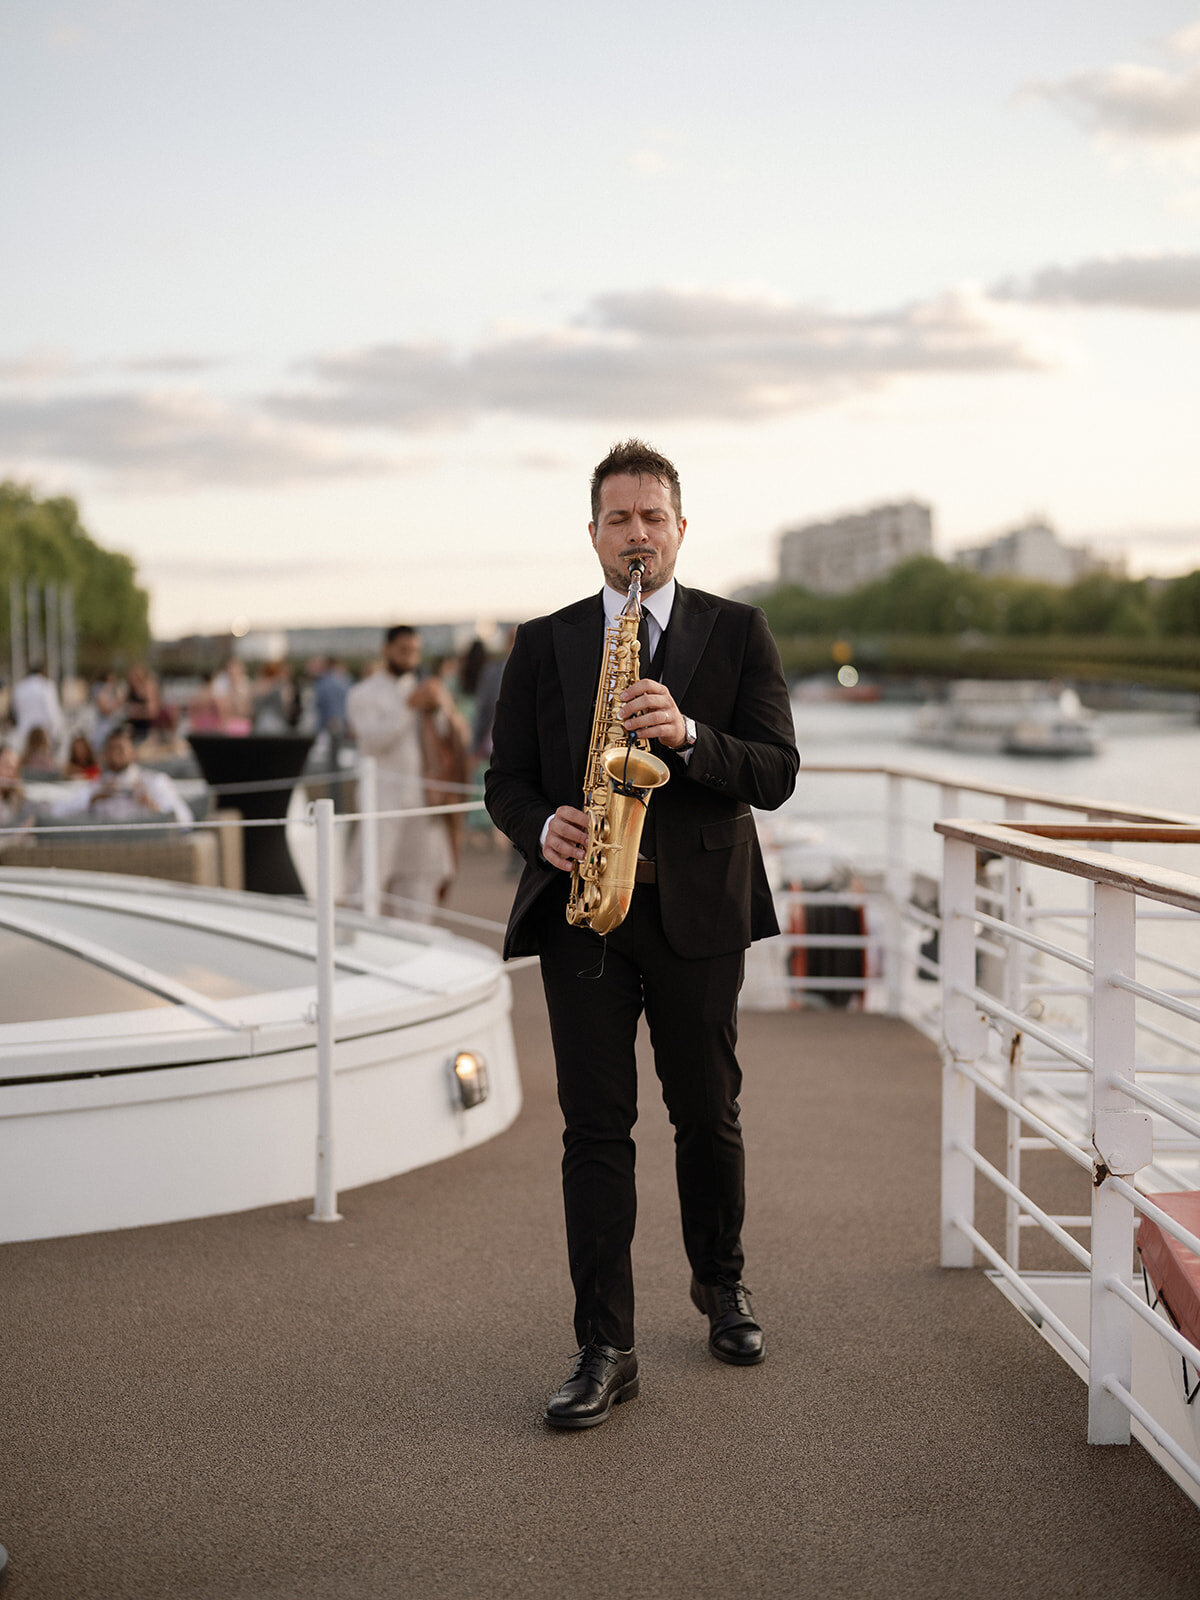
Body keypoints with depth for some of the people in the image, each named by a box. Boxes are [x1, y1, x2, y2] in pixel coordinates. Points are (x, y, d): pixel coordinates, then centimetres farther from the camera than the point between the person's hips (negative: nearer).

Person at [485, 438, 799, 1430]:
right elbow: (507, 779, 10)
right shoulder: (544, 644, 9)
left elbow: (776, 773, -4)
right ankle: (606, 1349, 1)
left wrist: (687, 735, -21)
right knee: (595, 1126, -3)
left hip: (698, 908, 0)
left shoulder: (738, 633, 4)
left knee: (708, 1113, 11)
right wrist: (543, 827, -12)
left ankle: (722, 1284, 35)